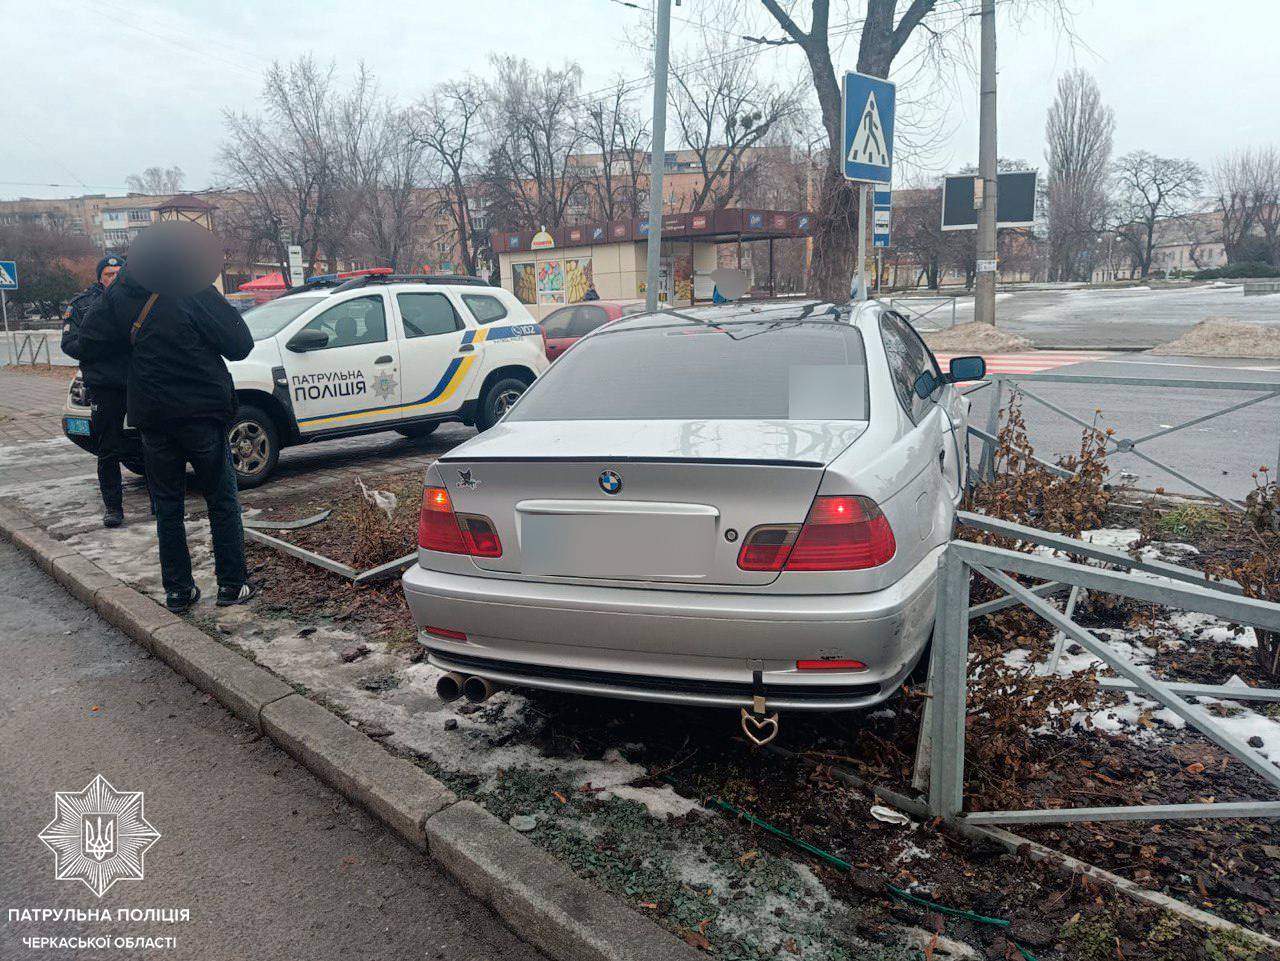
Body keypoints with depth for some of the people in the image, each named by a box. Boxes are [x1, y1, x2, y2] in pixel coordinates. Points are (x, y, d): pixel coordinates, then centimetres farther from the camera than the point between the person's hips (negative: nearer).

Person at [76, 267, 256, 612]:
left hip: (151, 416, 4)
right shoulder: (193, 287, -13)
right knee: (222, 501, 9)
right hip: (201, 412, -4)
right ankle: (232, 585, 10)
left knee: (167, 506, 13)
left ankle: (177, 590, 15)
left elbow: (89, 343, 7)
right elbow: (239, 345, -12)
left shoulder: (119, 292, 2)